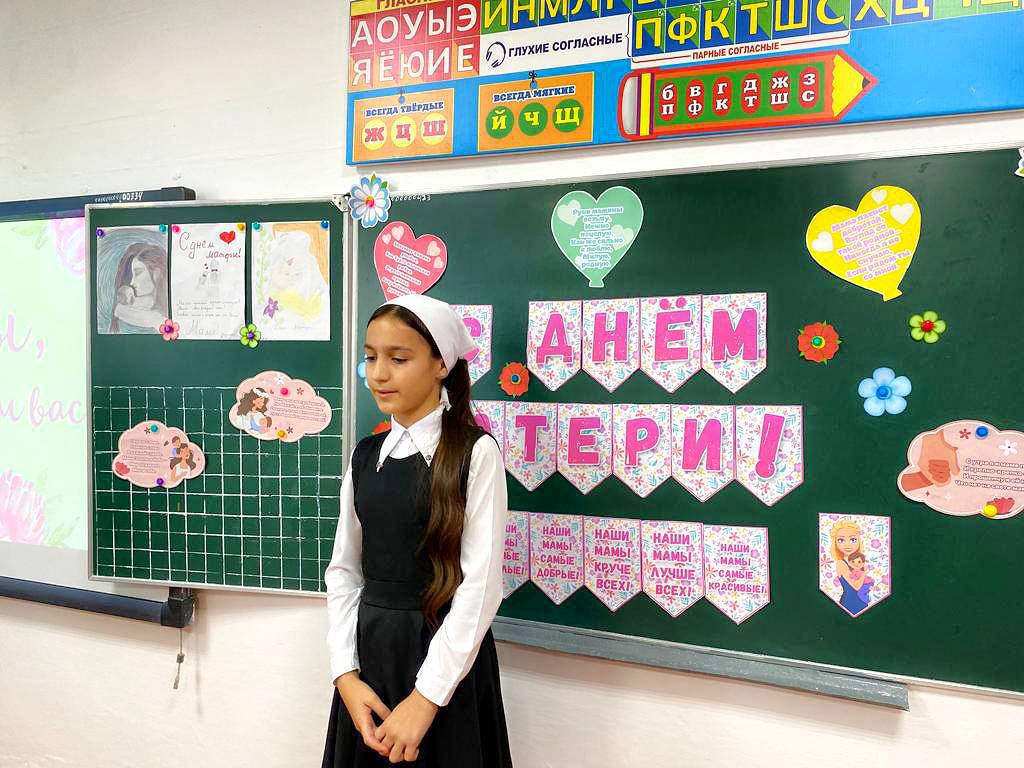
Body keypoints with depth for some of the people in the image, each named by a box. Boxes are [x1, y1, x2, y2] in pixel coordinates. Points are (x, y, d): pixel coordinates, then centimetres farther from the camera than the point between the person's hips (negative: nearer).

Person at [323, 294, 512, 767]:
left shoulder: (475, 451, -11)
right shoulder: (364, 455, 4)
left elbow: (481, 585, -15)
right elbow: (344, 569, 4)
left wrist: (427, 695, -17)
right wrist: (345, 672, -6)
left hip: (446, 657, -4)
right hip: (368, 648, 5)